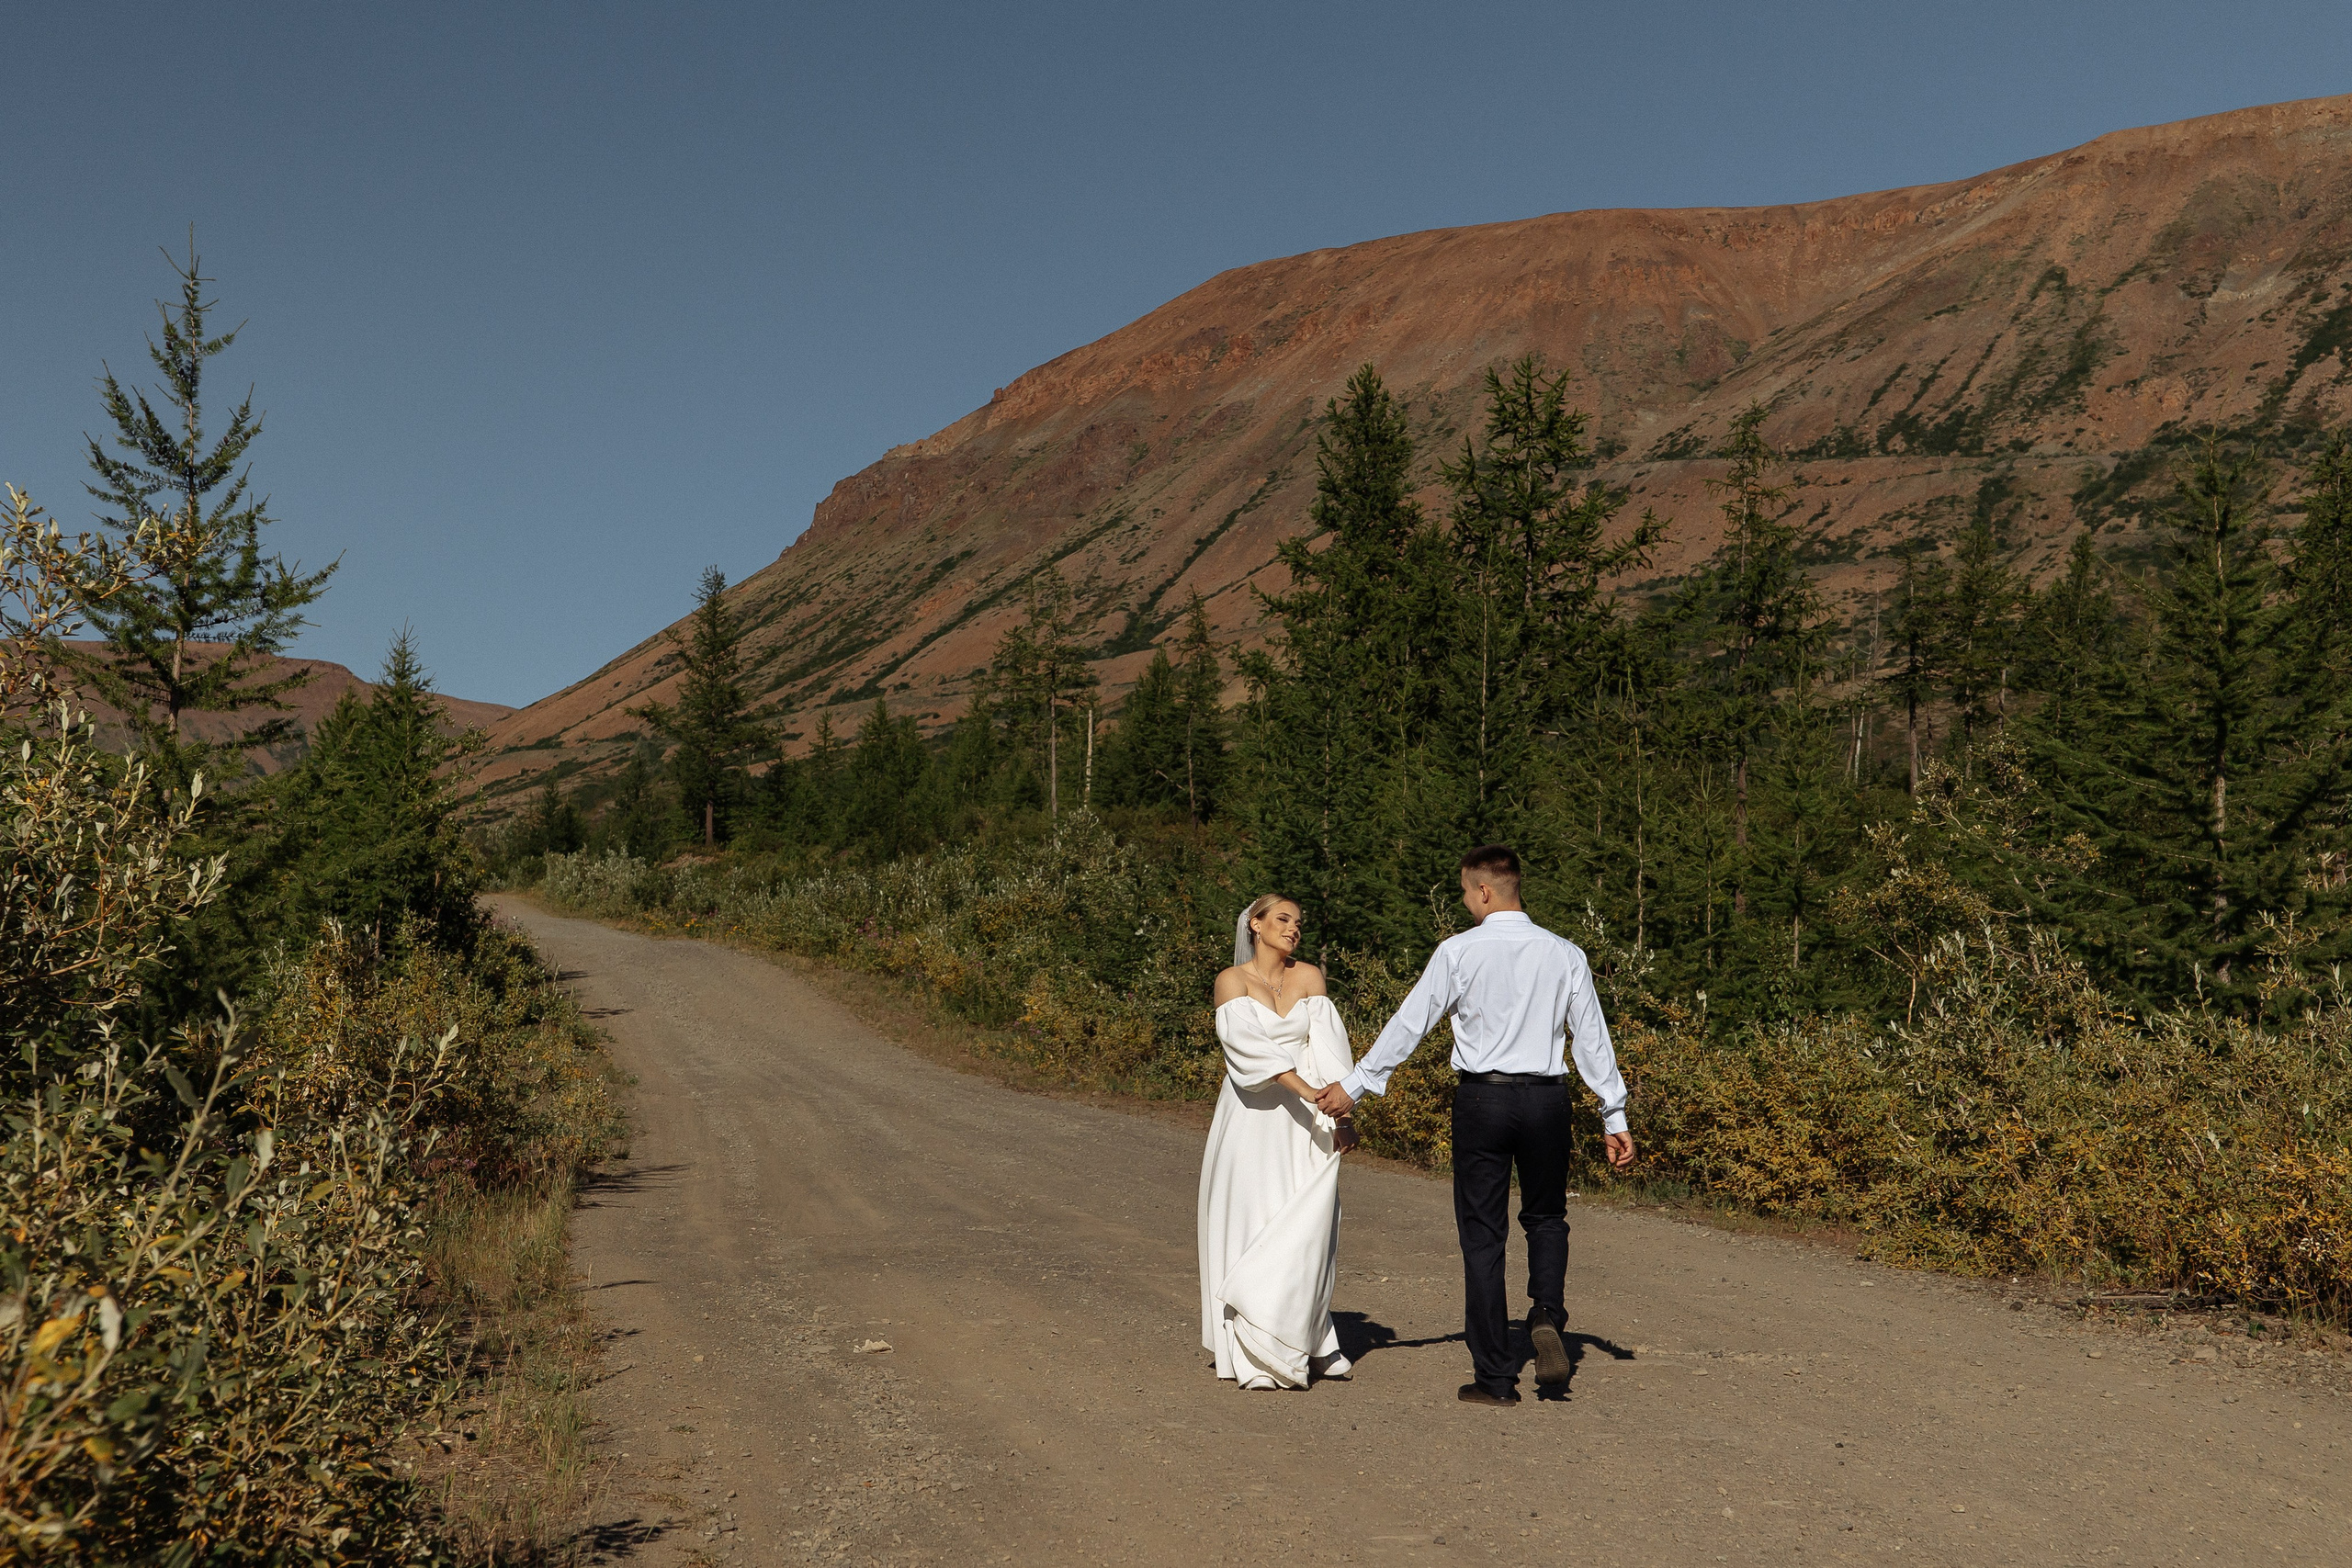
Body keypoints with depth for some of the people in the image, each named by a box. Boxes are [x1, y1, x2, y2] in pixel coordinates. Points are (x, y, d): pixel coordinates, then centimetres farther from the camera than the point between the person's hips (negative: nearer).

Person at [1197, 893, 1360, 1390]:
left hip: (1305, 1123, 3)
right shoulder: (1232, 981, -3)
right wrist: (1306, 1090, -27)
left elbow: (1327, 1045, -2)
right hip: (1253, 1118, -2)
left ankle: (1301, 1344, 15)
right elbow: (1251, 1044, -16)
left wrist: (1342, 1111, -13)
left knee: (1306, 1228, 0)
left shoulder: (1310, 977, 7)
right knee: (1251, 1226, -2)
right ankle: (1255, 1358, 4)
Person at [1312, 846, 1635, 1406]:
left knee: (1483, 1234, 6)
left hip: (1482, 1098, -2)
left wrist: (1353, 1086, 5)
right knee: (1546, 1218, 24)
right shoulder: (1565, 954, 3)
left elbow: (1409, 1024, -3)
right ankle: (1546, 1314, -3)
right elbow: (1593, 1039, 5)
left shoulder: (1459, 951, -6)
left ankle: (1496, 1377, 9)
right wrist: (1615, 1117, 13)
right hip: (1546, 1098, 3)